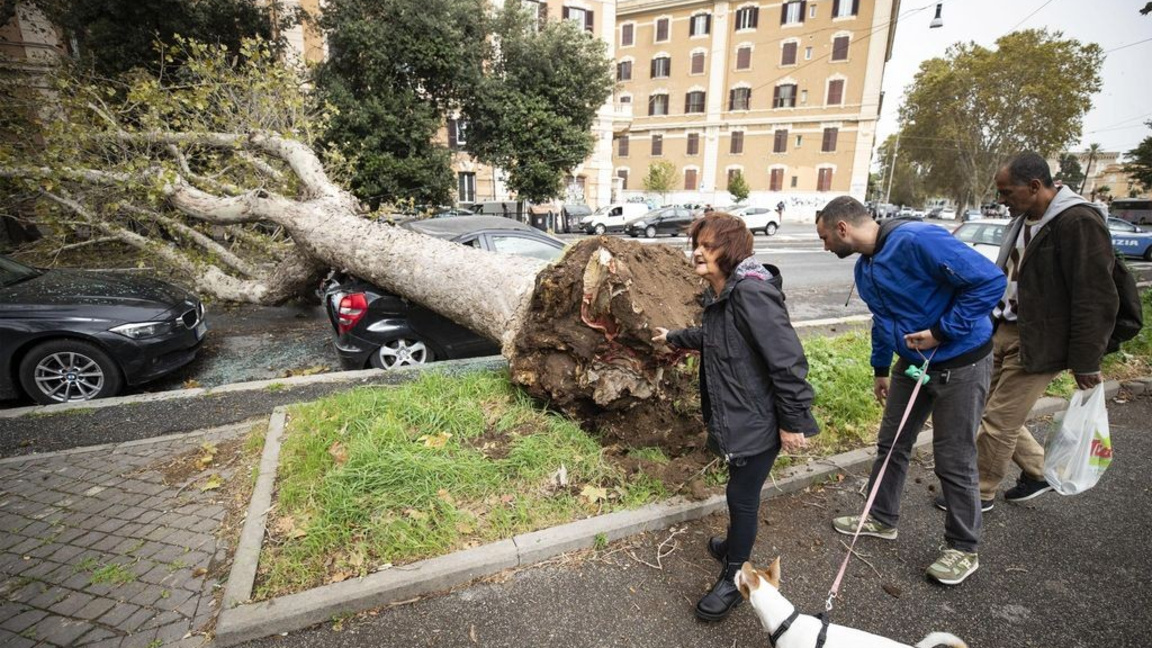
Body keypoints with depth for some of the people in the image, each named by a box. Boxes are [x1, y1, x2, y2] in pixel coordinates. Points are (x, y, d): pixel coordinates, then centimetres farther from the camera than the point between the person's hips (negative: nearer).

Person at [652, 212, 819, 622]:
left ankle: (734, 578, 28)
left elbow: (787, 359, -26)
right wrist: (673, 338, 40)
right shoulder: (719, 294, 5)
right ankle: (735, 546, 46)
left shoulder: (752, 293, -26)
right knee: (740, 492, 23)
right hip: (734, 416, 8)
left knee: (742, 495, 7)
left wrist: (794, 421, -20)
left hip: (759, 420, -8)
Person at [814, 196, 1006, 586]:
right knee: (891, 444, 15)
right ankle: (882, 519, 34)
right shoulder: (865, 268, 4)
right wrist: (881, 369, 21)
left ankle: (964, 549, 25)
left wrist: (941, 331, -25)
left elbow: (989, 280, -26)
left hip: (960, 364, -8)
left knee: (954, 461, 4)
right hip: (912, 362, 8)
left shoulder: (916, 241, -25)